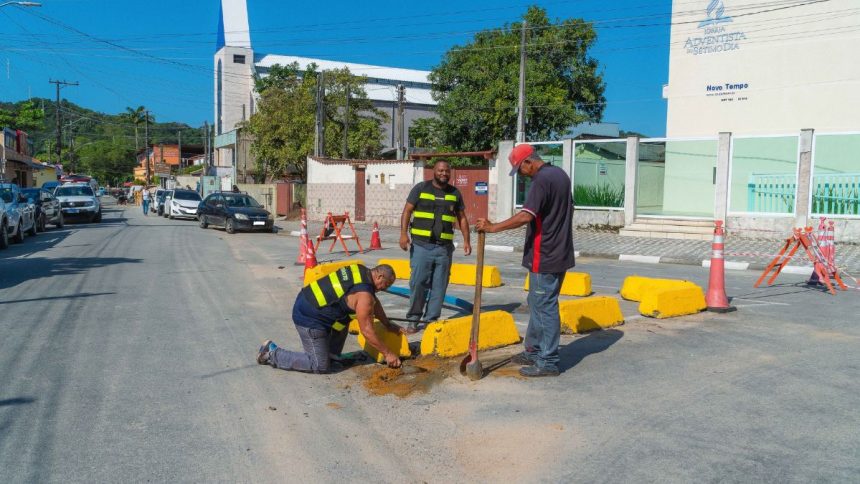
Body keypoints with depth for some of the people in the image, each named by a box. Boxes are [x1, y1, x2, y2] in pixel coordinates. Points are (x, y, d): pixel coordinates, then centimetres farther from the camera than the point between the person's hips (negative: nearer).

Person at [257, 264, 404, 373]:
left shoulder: (361, 271, 7)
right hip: (309, 319, -10)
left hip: (305, 303, 10)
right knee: (320, 366, -1)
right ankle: (273, 353, 4)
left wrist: (388, 325, 27)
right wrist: (388, 353, -4)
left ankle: (332, 356, 24)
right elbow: (367, 331, -14)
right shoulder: (363, 294, -19)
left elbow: (374, 301, 22)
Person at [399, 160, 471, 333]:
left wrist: (466, 240, 7)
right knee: (418, 283, -4)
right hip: (421, 245, -3)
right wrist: (403, 234, -13)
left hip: (444, 247, 3)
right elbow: (407, 211, 0)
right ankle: (413, 320, 8)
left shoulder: (455, 193, 12)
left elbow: (462, 218, 16)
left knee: (439, 286, 5)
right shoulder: (421, 188, 3)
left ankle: (432, 320, 15)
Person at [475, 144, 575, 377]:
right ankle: (533, 351, 28)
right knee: (537, 303, 18)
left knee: (545, 307, -2)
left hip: (544, 257, -10)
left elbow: (526, 216, -28)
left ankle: (548, 362, 6)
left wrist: (493, 227, -23)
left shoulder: (542, 180, -18)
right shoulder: (560, 174, 12)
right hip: (559, 252, 10)